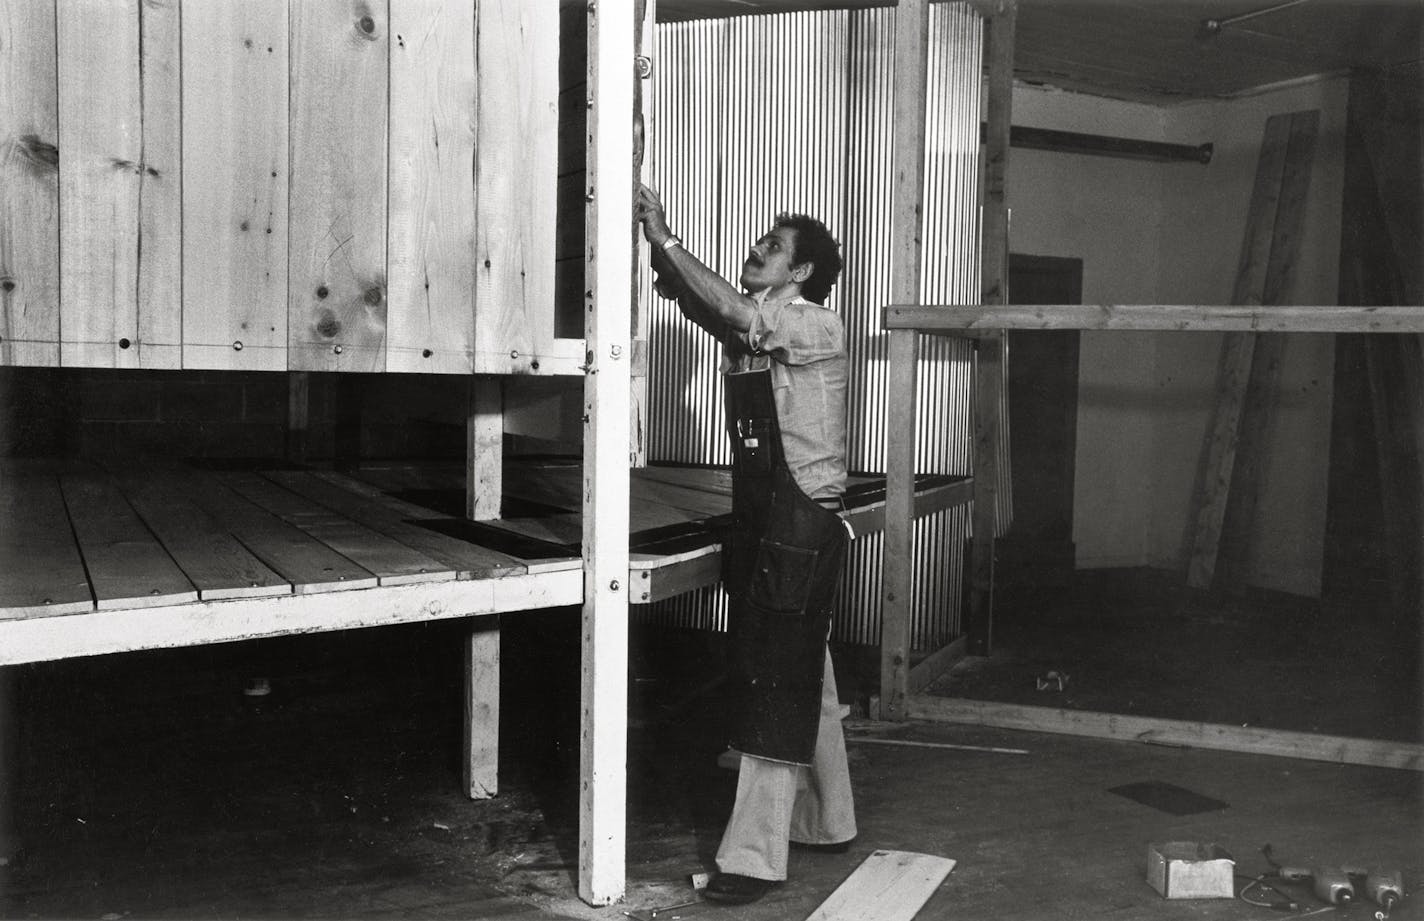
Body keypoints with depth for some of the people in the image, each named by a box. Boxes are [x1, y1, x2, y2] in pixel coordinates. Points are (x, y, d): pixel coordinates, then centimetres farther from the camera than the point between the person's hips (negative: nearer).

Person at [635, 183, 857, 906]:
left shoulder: (819, 327, -10)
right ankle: (825, 824, 31)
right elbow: (692, 298, -1)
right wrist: (653, 245, -15)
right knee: (804, 684, 17)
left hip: (802, 527, -8)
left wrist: (666, 237, -21)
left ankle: (755, 856, 0)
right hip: (758, 521, 8)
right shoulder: (748, 327, 13)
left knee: (778, 690, -6)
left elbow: (734, 311, -25)